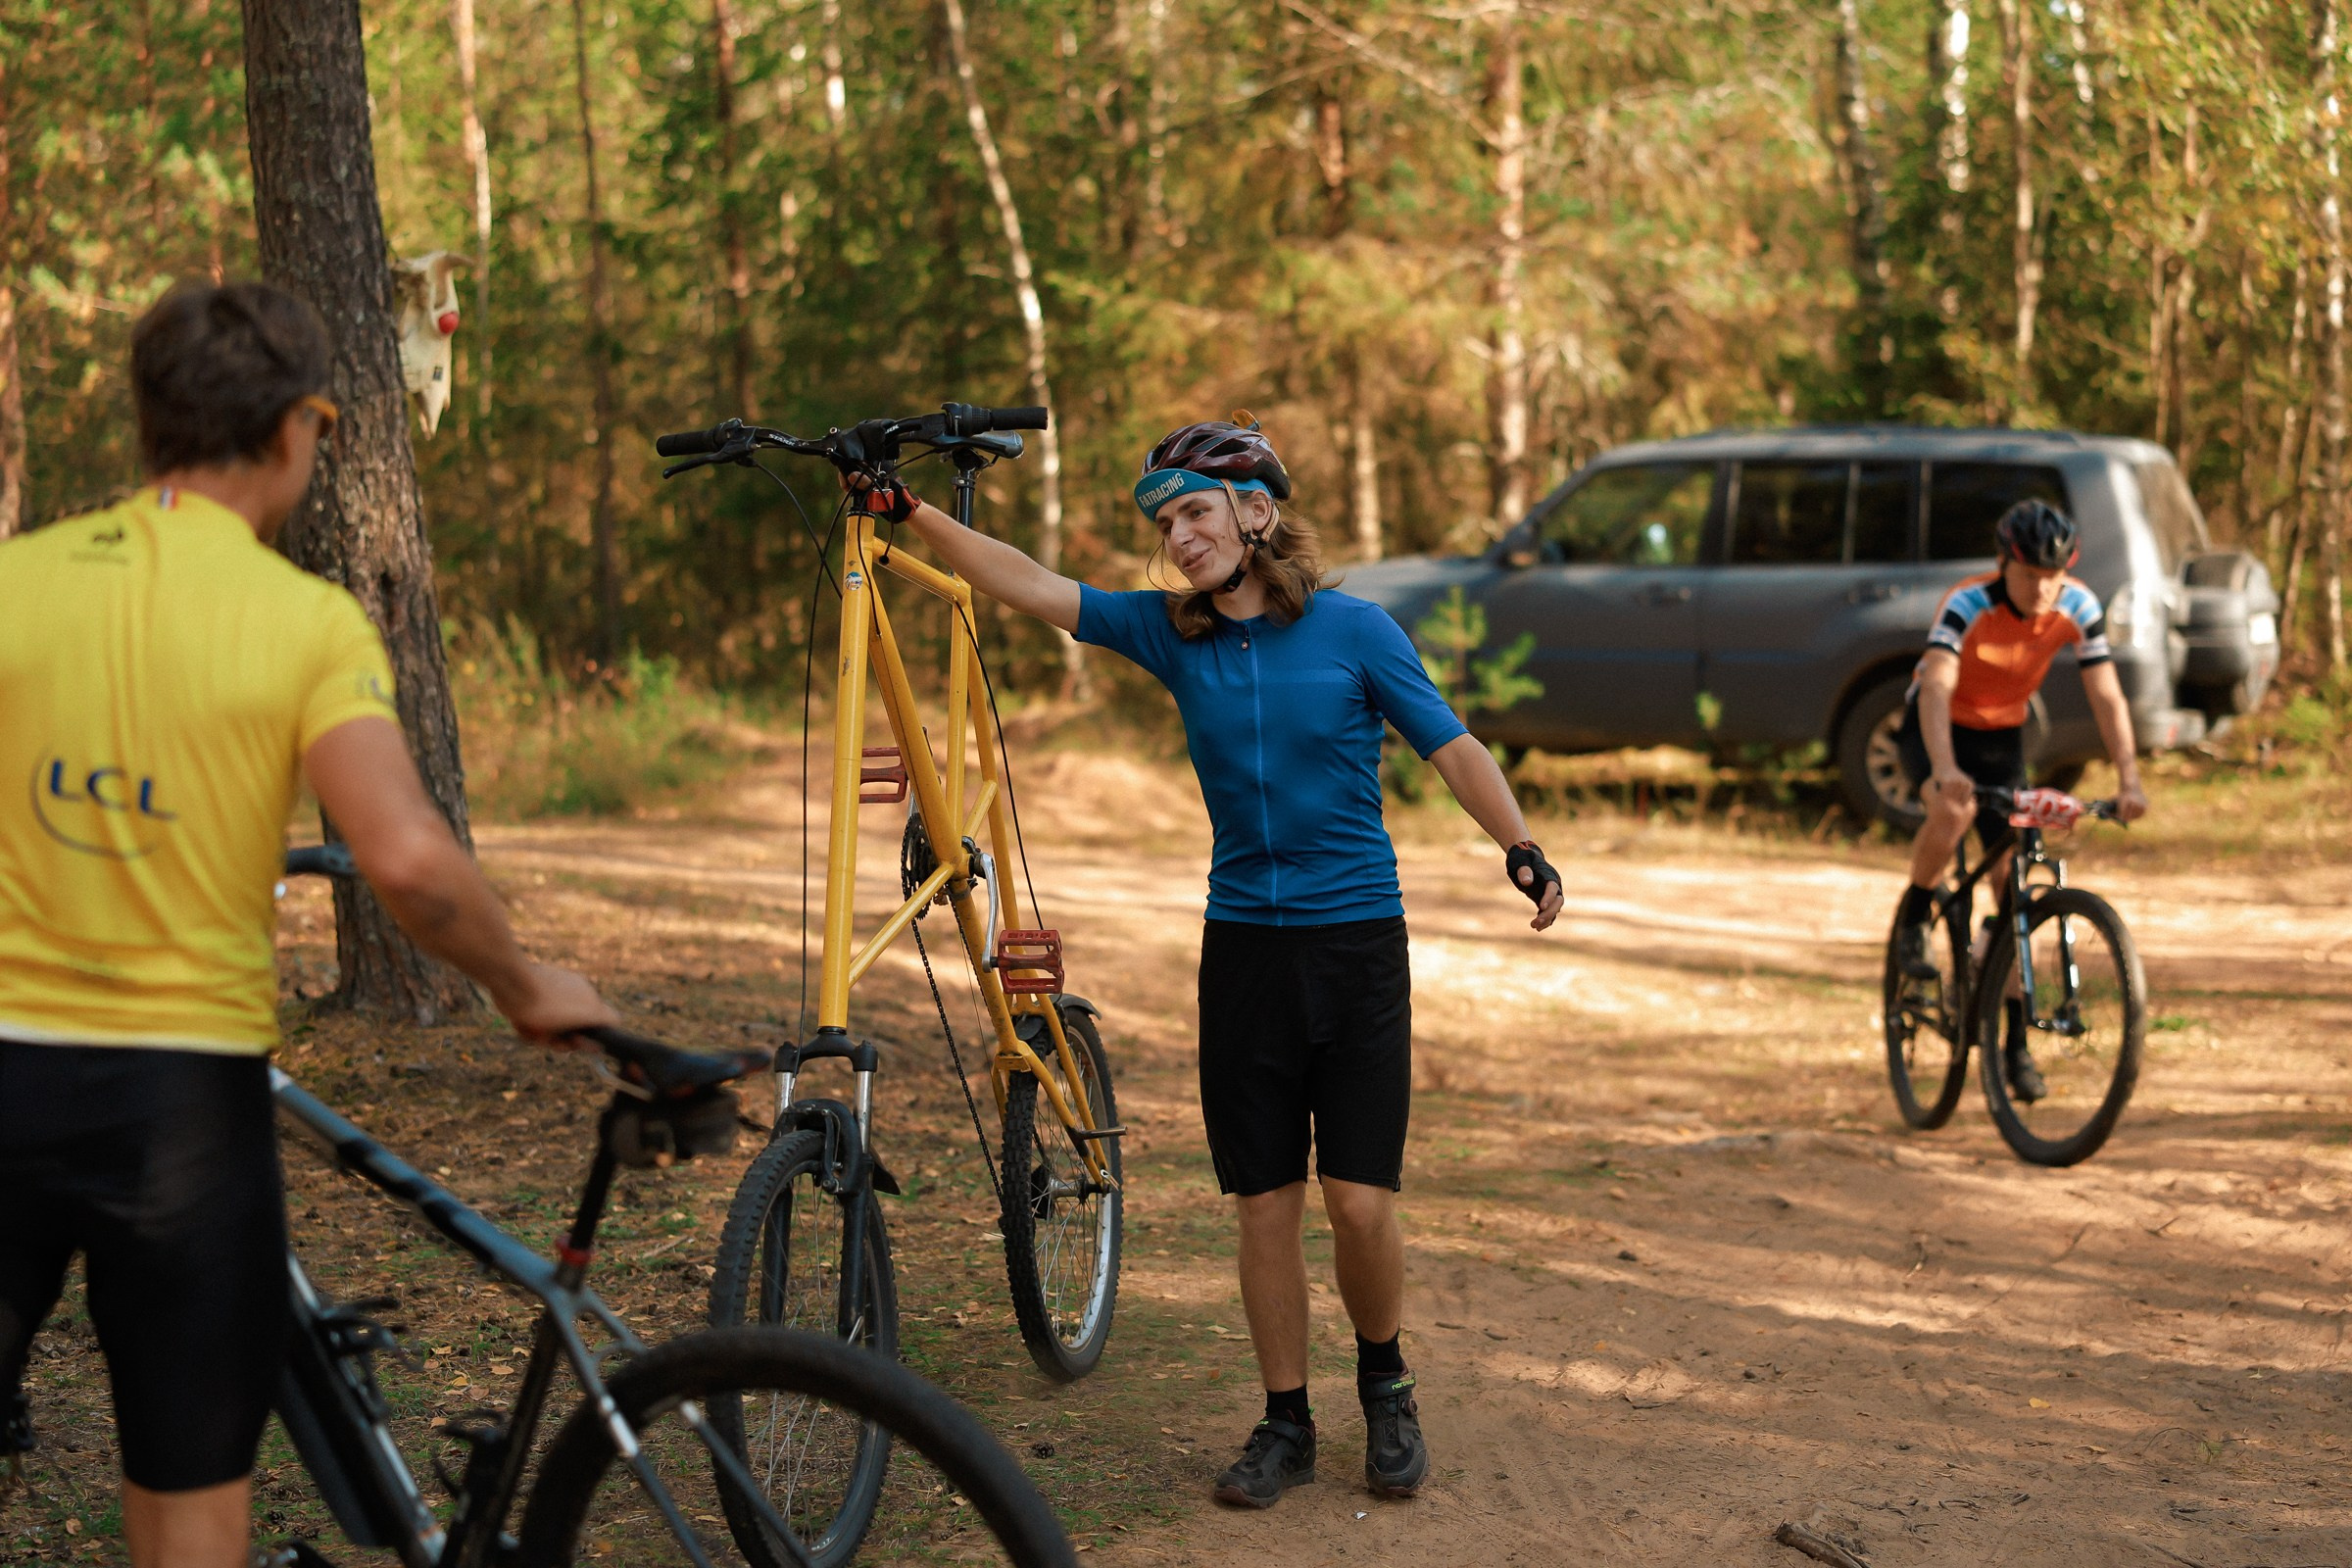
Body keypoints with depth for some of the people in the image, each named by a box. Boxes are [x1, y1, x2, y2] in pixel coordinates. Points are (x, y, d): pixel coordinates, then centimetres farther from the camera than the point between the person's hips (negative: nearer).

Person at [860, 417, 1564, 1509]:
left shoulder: (1353, 630, -4)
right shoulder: (1172, 634, 3)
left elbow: (1450, 745, -1)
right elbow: (1030, 587, -2)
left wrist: (1523, 850, -14)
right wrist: (914, 514, -12)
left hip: (1356, 941, -3)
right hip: (1243, 946, 3)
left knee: (1360, 1201, -6)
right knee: (1265, 1204, 4)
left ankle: (1383, 1381, 20)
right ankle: (1285, 1422, 18)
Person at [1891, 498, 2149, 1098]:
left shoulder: (2078, 609, -19)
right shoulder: (1968, 604, -30)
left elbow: (2107, 696, -20)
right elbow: (1936, 688, -42)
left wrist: (2129, 780, -34)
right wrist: (1944, 769, -58)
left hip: (2001, 735, 4)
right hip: (1935, 728, -4)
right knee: (1952, 809, -37)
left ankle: (2015, 1043, 4)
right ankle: (1914, 922, -9)